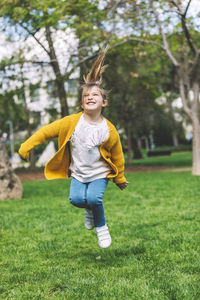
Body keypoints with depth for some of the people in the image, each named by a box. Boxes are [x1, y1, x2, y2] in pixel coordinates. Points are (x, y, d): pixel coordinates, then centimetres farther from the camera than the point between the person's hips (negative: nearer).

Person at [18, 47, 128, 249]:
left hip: (100, 174, -2)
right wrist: (27, 146, -2)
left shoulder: (109, 130, -12)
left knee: (93, 198, -24)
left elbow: (117, 156, 1)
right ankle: (90, 210, 18)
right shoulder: (71, 122, -11)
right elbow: (47, 131, -2)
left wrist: (120, 179, 11)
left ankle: (101, 227, 6)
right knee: (76, 199, -20)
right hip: (78, 173, 2)